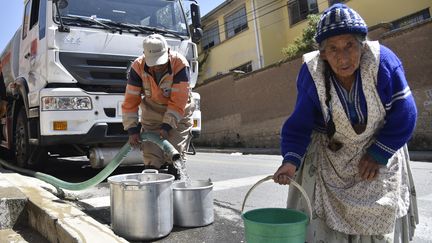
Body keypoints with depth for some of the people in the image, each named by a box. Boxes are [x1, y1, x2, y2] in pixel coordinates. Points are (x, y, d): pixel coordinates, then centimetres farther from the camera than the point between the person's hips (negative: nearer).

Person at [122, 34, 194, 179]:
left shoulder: (180, 64, -28)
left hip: (179, 113, -2)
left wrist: (167, 126, -31)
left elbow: (178, 101, -27)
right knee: (151, 157, -1)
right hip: (152, 111, 3)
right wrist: (132, 130, -19)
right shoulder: (138, 67, -20)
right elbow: (130, 100, -15)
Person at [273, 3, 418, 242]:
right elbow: (299, 125, -15)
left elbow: (404, 115, -13)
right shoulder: (312, 74, -22)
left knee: (379, 220, 12)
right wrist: (291, 160, -30)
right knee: (325, 219, -1)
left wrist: (379, 154, -12)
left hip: (379, 148, 1)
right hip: (328, 155, 0)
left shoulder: (383, 62, -24)